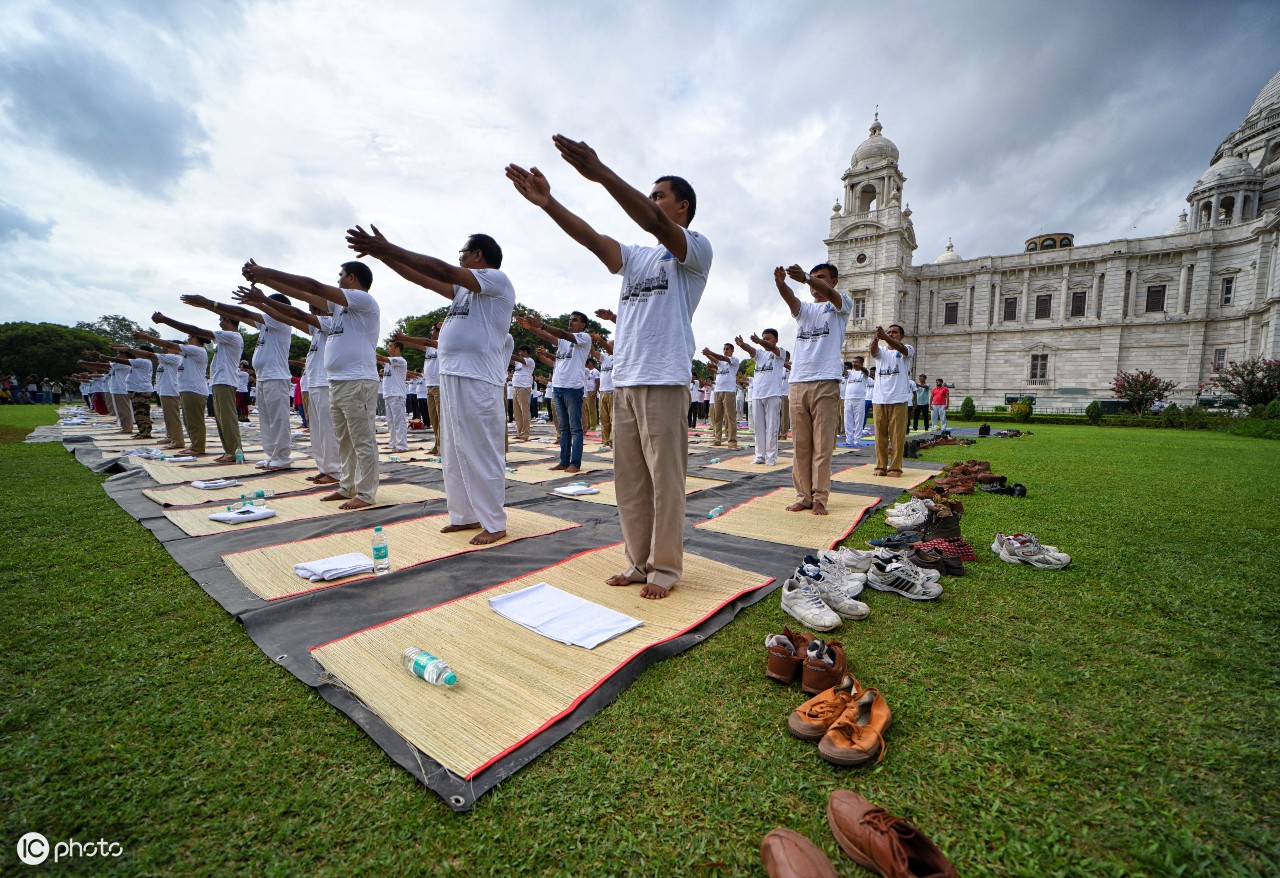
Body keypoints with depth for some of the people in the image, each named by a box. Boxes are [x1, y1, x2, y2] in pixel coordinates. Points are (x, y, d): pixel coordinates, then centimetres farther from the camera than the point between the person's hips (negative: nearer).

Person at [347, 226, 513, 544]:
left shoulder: (497, 279, -3)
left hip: (478, 379, -9)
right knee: (455, 453, 11)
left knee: (482, 453, -7)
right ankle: (465, 515, 21)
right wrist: (383, 253, 16)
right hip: (450, 376, 9)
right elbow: (425, 279, 23)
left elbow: (442, 270, -11)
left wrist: (388, 249, -8)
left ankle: (494, 524, 1)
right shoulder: (465, 289, 24)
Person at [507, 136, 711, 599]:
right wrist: (548, 202, -4)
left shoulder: (695, 250, 4)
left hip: (664, 381, -7)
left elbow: (656, 224, -15)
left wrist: (601, 173, -22)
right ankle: (640, 561, 20)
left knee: (664, 478, -2)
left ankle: (665, 567, 11)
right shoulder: (636, 257, 23)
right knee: (629, 479, 9)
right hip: (623, 381, 7)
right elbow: (592, 238, 9)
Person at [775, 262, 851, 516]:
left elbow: (830, 293, -13)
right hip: (797, 382, 4)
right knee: (801, 445, 5)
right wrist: (780, 283, -26)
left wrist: (804, 277, -32)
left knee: (823, 445, -3)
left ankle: (820, 498, 2)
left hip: (826, 383, -4)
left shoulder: (841, 305, 11)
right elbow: (789, 298, -2)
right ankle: (803, 495, 11)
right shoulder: (803, 309, 21)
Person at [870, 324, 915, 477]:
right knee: (880, 434, 5)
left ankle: (895, 467, 6)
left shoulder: (907, 349, 7)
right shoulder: (881, 350, 13)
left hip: (898, 400, -2)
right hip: (879, 399, 3)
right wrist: (875, 338, -35)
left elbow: (900, 348, -18)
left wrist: (885, 337, -37)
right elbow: (873, 351, -11)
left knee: (897, 435, -1)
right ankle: (880, 466, 12)